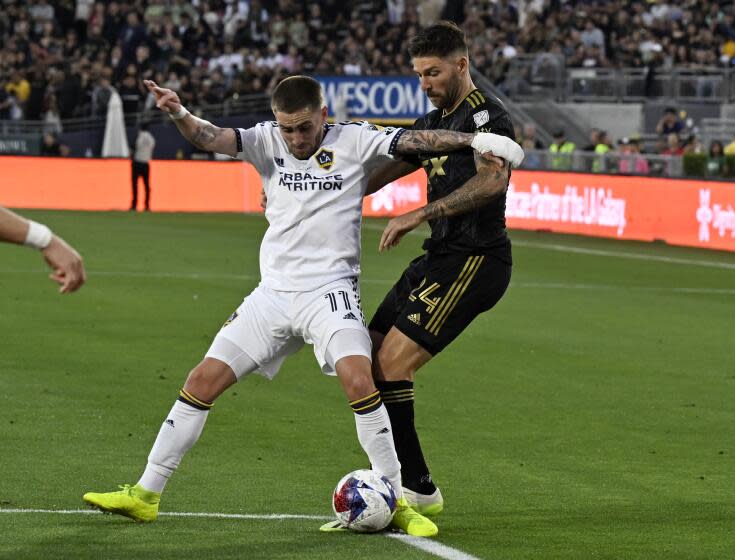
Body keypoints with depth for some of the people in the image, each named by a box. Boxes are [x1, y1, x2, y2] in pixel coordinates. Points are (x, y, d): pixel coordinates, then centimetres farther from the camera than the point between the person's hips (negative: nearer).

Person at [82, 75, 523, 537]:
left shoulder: (353, 141, -3)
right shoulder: (268, 142, 2)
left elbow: (415, 141, -11)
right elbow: (212, 138, -12)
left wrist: (474, 139, -23)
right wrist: (179, 115, -32)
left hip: (330, 292, -3)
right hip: (274, 293, 3)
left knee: (361, 383, -25)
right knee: (203, 382, 0)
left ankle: (396, 502, -12)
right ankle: (146, 494, 10)